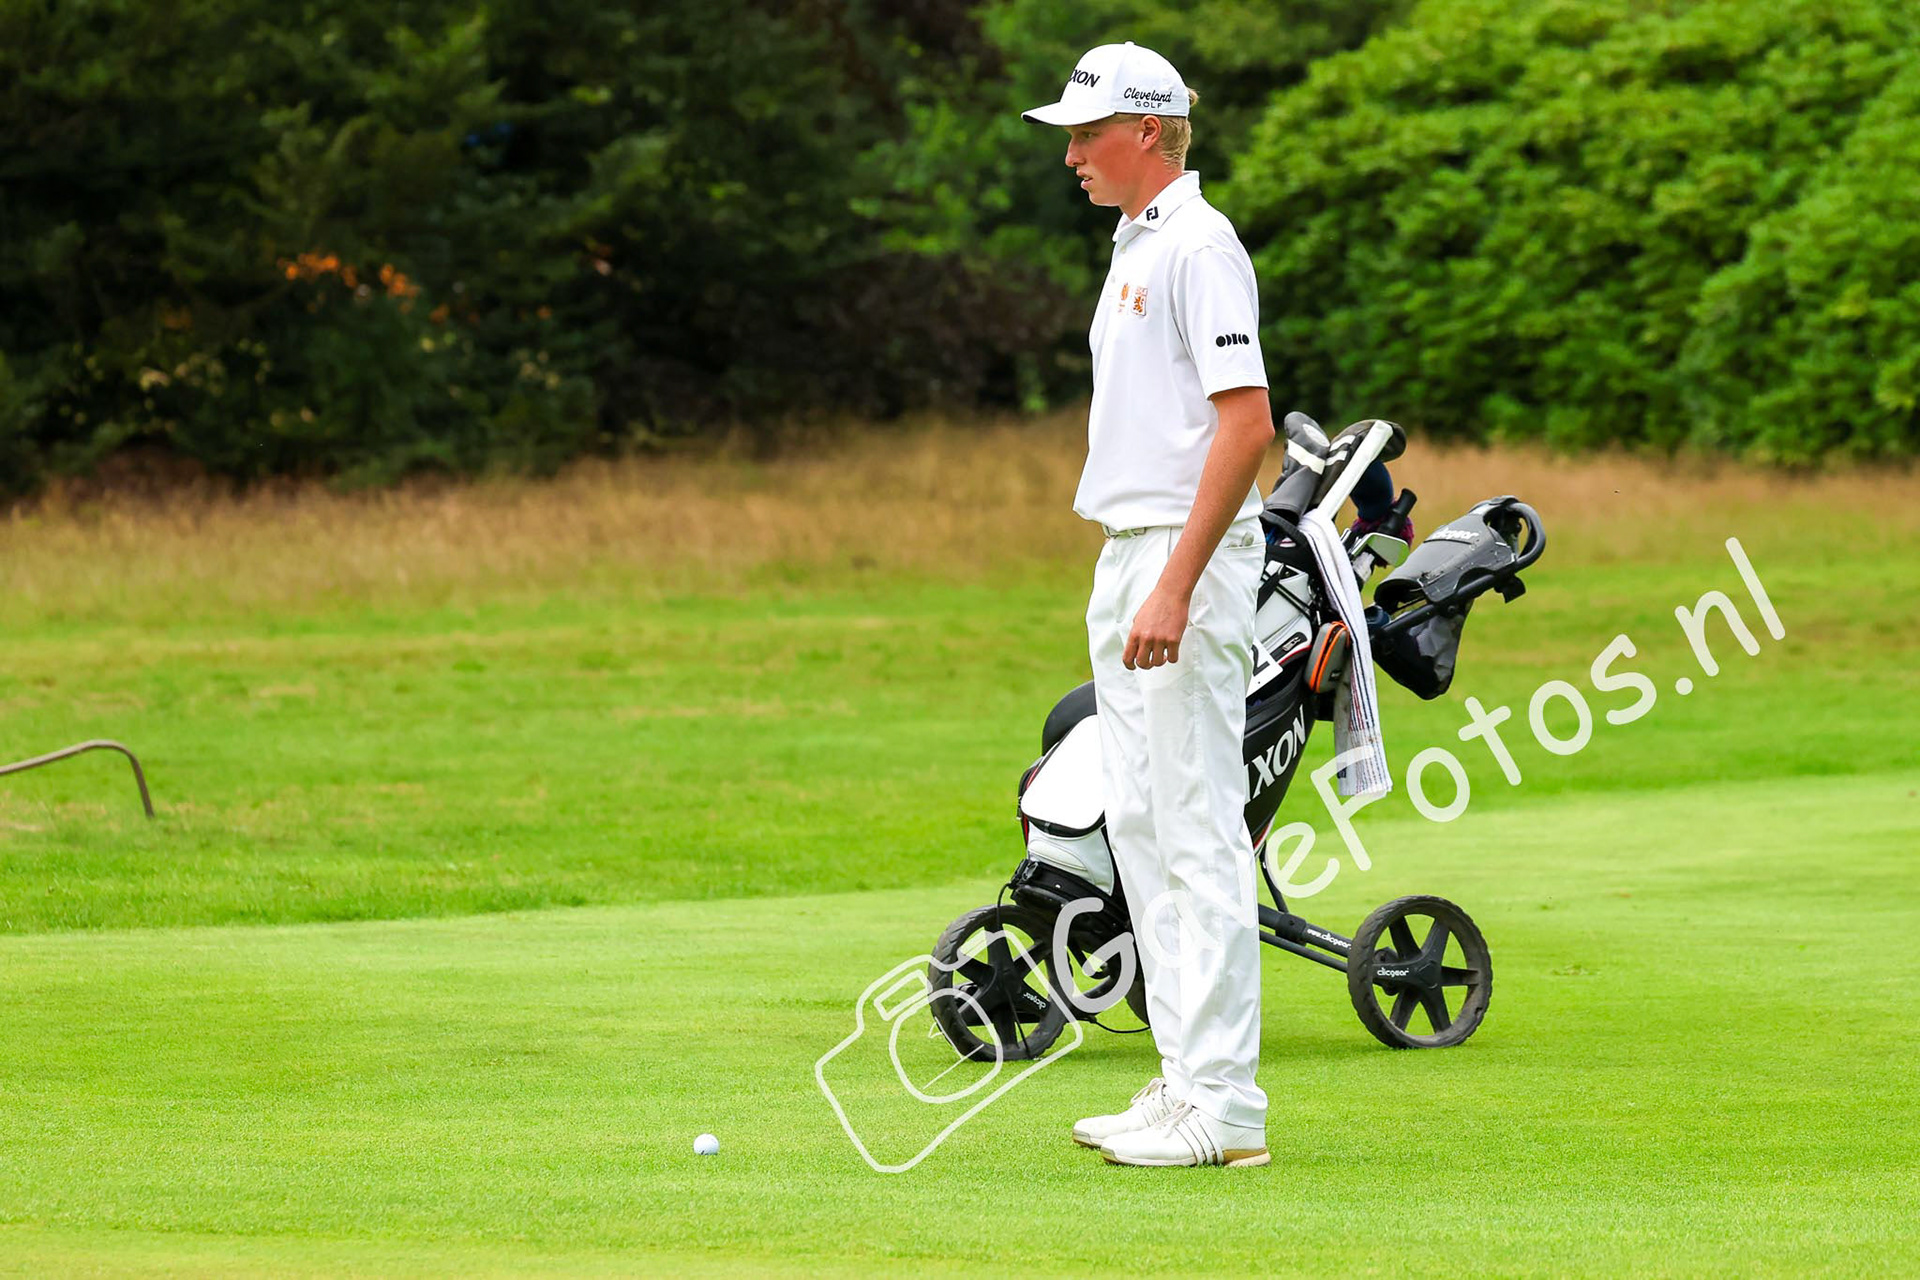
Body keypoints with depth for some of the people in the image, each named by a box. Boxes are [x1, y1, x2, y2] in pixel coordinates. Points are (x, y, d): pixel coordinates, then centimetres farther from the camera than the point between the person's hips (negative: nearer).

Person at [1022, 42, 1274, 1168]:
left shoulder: (1200, 248, -13)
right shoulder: (1135, 248, 18)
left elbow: (1247, 424, -21)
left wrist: (1176, 586, -25)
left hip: (1186, 563, -11)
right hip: (1127, 561, 11)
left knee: (1199, 832, -9)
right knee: (1142, 827, 11)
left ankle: (1223, 1105, -8)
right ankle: (1186, 1078, 15)